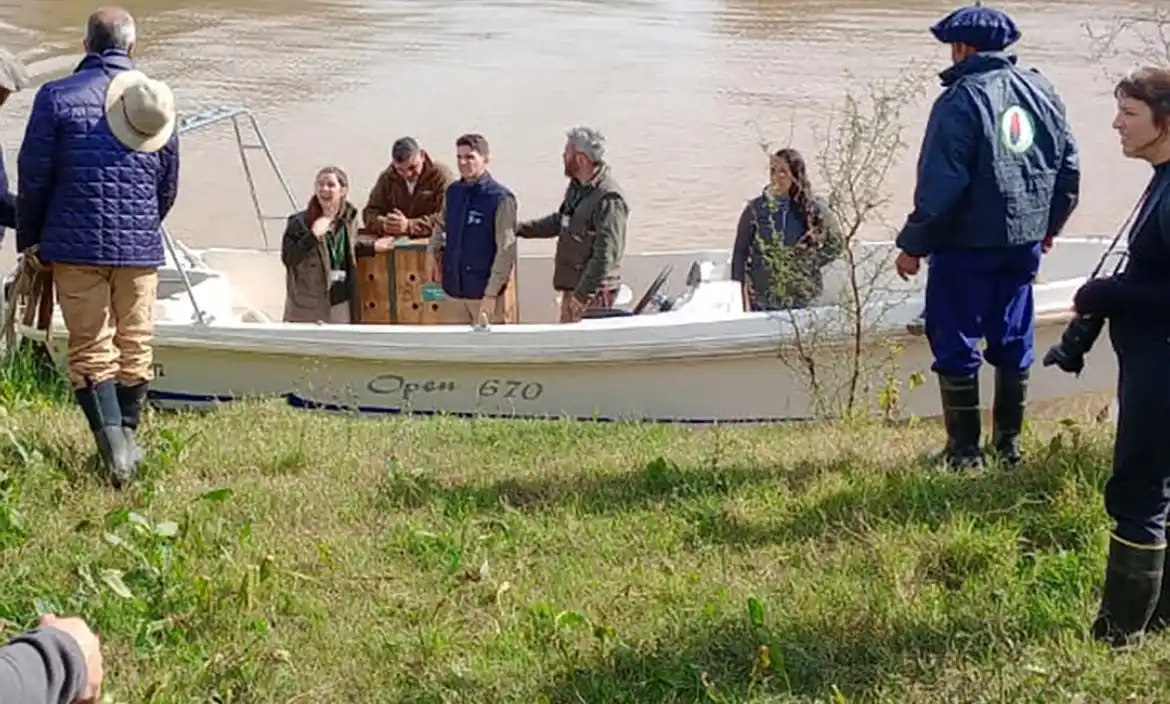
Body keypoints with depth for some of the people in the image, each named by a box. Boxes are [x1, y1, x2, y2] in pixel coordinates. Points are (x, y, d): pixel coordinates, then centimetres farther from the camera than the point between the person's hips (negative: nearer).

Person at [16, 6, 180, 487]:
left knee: (90, 348, 1)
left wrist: (29, 239, 11)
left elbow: (33, 177, -4)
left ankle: (113, 445, -12)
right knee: (134, 347, 12)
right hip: (141, 249, 3)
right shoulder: (159, 101, 6)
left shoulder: (58, 96, -5)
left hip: (77, 246, -3)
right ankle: (126, 438, 18)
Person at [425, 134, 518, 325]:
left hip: (483, 290, -6)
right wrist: (431, 252, 7)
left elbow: (506, 251, -15)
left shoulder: (500, 198, -13)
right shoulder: (453, 191, 6)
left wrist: (491, 294, -18)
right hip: (453, 288, 6)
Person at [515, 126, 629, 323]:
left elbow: (605, 255, -25)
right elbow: (560, 221, 27)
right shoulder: (577, 186, 9)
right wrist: (520, 229, 22)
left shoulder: (609, 199, -22)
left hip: (593, 292, -10)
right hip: (572, 286, 10)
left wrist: (582, 295, -25)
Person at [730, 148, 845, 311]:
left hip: (801, 299, 0)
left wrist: (812, 263, -5)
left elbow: (836, 242, 5)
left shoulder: (813, 208, -4)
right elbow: (740, 253, -1)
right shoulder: (756, 209, -5)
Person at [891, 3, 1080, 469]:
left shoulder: (962, 100, -15)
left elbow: (941, 185, -18)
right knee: (1013, 339, 14)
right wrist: (1049, 223, 25)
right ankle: (1009, 442, 21)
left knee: (956, 342, 3)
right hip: (1025, 240, 7)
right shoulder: (1041, 92, 7)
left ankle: (964, 449, 6)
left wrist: (914, 244, -10)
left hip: (967, 243, -7)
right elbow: (1069, 168, 12)